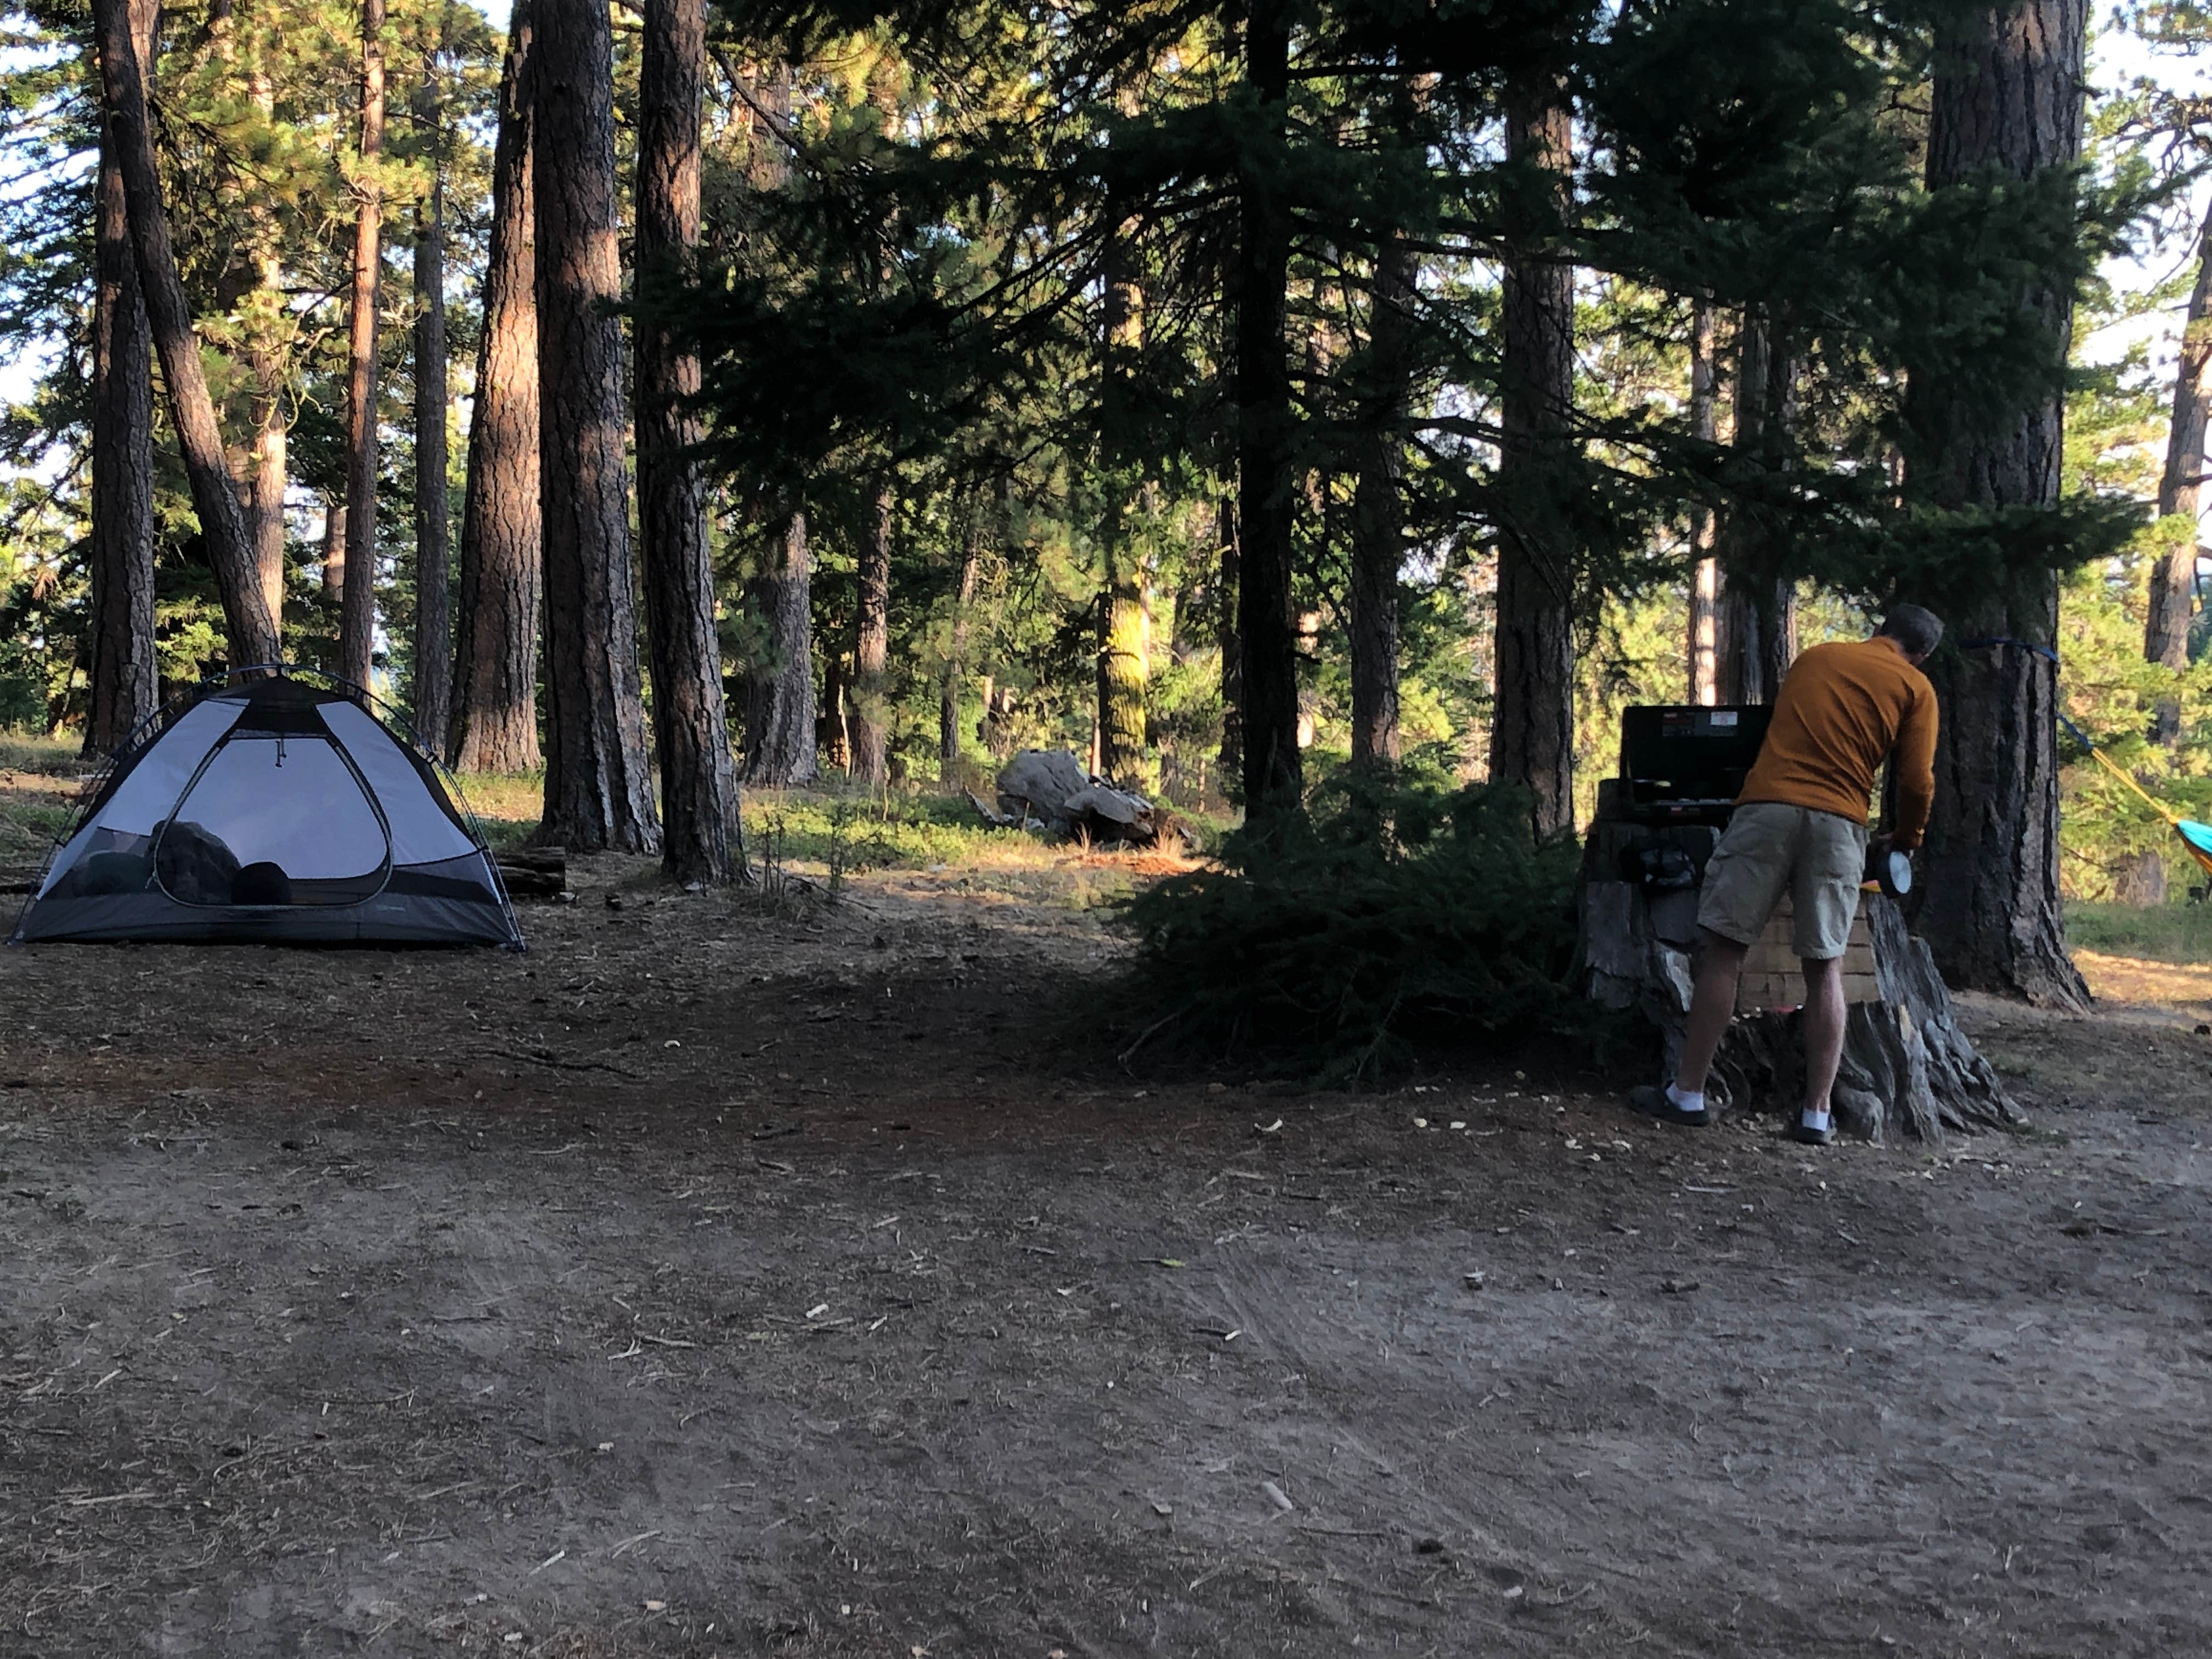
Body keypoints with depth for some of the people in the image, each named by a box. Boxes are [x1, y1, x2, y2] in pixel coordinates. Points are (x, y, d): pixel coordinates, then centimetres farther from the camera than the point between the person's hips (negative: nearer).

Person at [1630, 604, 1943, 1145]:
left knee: (1722, 951, 3)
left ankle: (1688, 1094, 3)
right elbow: (1917, 782, 5)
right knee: (1825, 969, 7)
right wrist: (1905, 840, 22)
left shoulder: (1813, 658, 21)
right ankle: (1817, 1115, 6)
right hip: (1839, 823, -1)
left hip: (1766, 806, 1)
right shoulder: (1915, 687, 11)